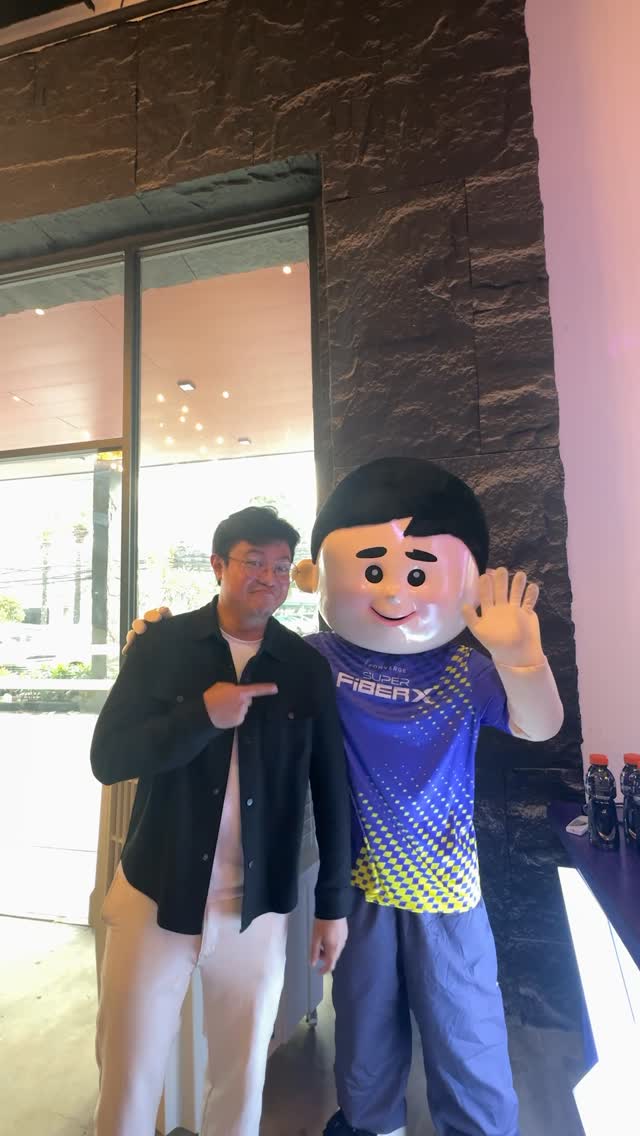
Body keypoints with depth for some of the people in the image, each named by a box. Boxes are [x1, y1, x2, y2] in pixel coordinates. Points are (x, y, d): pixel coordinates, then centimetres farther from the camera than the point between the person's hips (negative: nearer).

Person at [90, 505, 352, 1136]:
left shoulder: (308, 668, -4)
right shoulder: (161, 646, -6)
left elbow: (331, 789, 0)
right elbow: (108, 759, -10)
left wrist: (334, 903, 3)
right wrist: (203, 716, -22)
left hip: (257, 907, 1)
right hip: (155, 895, 0)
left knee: (243, 1075, 18)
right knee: (128, 1072, 15)